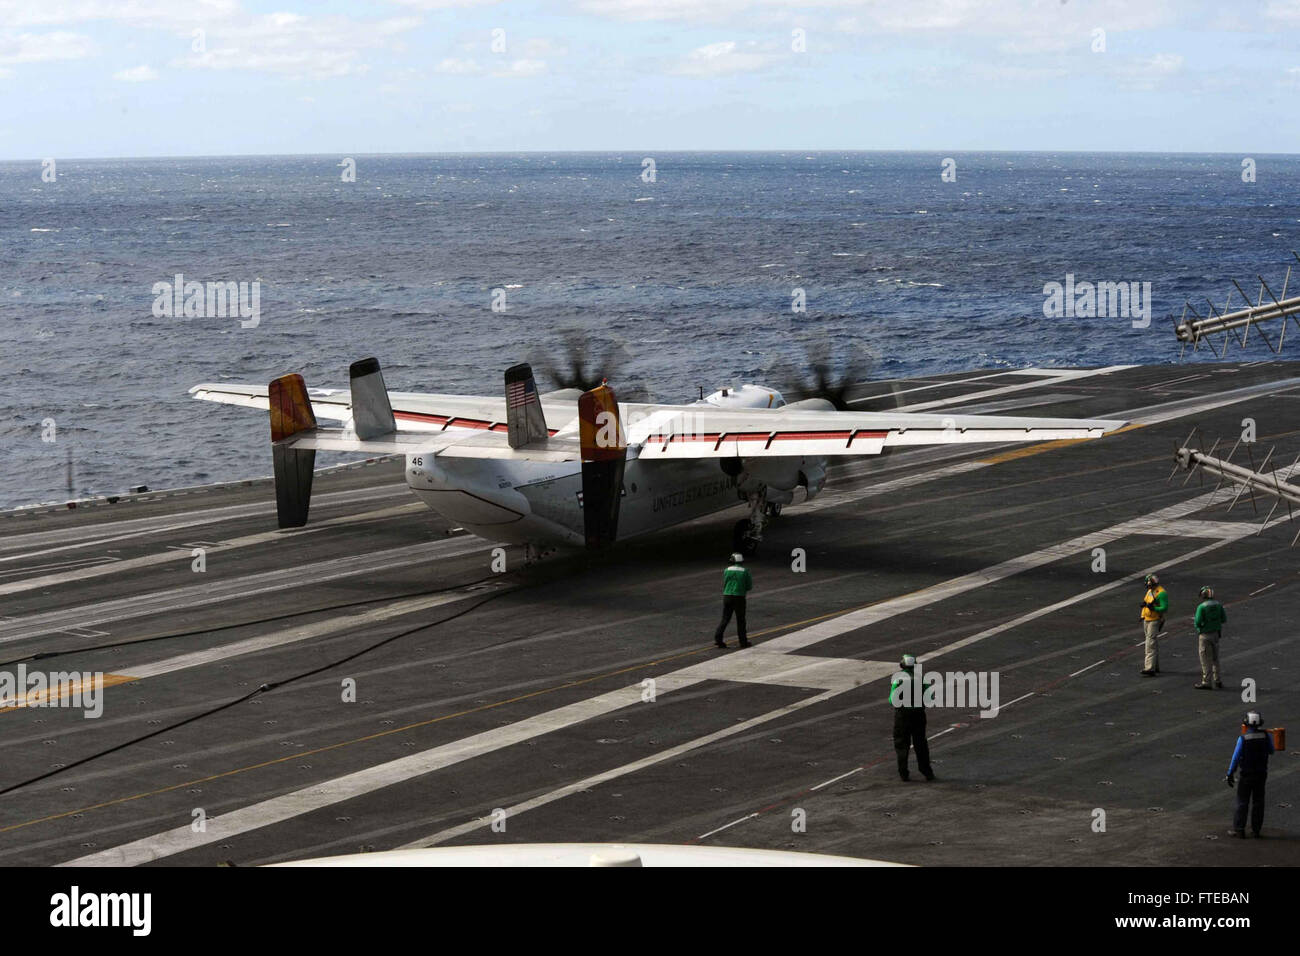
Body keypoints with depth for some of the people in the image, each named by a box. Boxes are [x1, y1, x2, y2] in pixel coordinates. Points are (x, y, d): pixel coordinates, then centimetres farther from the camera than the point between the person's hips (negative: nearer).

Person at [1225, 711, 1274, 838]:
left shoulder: (1243, 738, -14)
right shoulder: (1266, 736, -7)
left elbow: (1236, 757, -13)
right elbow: (1271, 751, 11)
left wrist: (1230, 774, -7)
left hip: (1247, 774, -3)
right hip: (1261, 774, 3)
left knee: (1242, 802, 3)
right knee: (1258, 801, 12)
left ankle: (1238, 829, 1)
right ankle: (1256, 829, 14)